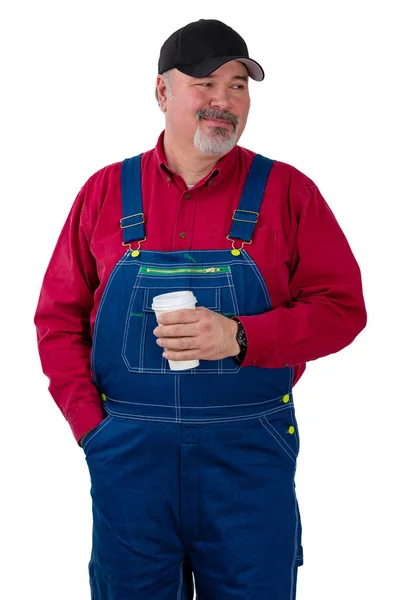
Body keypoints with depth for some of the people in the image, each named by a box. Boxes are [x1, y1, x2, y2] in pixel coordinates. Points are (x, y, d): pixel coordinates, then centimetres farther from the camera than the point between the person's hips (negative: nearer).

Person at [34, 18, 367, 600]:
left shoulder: (286, 191, 1)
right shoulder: (106, 191, 6)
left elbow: (343, 309, -2)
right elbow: (58, 316, 8)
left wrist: (240, 337, -17)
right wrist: (91, 422, -3)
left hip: (250, 453, -1)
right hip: (127, 454, 1)